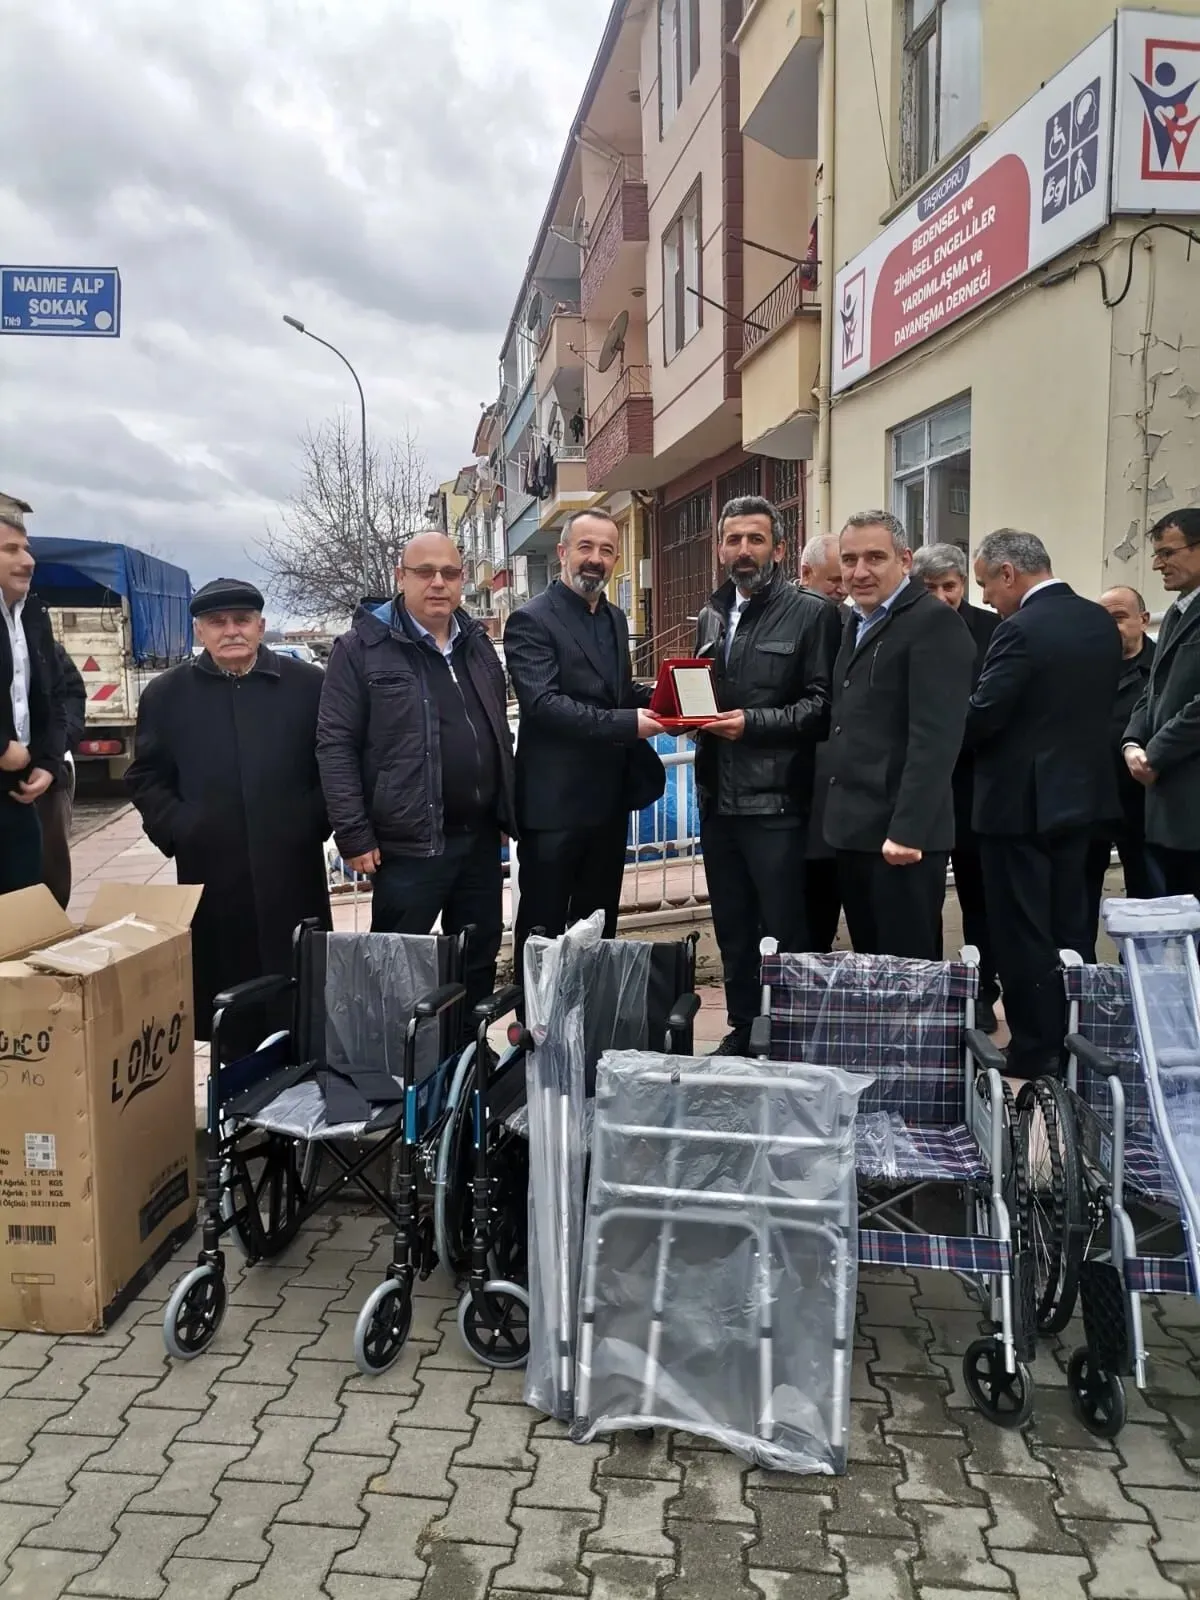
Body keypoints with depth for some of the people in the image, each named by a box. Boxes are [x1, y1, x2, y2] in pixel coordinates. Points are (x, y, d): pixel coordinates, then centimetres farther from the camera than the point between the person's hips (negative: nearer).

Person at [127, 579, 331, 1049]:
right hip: (210, 871, 1)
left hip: (293, 866, -1)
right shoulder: (166, 693, 9)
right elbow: (145, 777, 12)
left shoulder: (309, 684, 5)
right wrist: (174, 829, -1)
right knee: (227, 985, 5)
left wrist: (317, 819, -4)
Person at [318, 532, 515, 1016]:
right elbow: (335, 745, -9)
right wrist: (354, 836, -13)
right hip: (408, 843, -6)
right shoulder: (362, 648, -6)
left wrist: (507, 812, 15)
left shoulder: (477, 643, 12)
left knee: (480, 959, 16)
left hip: (480, 836, 6)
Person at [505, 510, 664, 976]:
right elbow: (543, 703, -22)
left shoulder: (615, 619, 14)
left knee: (599, 927, 18)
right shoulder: (531, 619, -11)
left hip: (608, 798, 8)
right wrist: (625, 723, -25)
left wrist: (649, 697, -1)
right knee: (544, 929, 4)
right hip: (554, 801, -8)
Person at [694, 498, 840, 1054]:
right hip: (718, 799, 6)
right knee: (732, 933, 15)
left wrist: (752, 723, -17)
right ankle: (741, 1031, 27)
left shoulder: (811, 613, -3)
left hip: (776, 801, -6)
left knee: (785, 935, 0)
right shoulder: (711, 617, 17)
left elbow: (821, 706, -8)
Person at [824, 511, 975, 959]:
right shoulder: (857, 623, 17)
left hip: (901, 836, -8)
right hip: (853, 831, 8)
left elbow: (935, 738, -18)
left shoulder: (934, 622, -10)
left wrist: (907, 830, -22)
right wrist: (837, 817, 12)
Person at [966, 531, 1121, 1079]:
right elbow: (1100, 704, 11)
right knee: (1070, 925, 17)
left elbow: (981, 718, -21)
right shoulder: (1100, 621, 5)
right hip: (1083, 790, 8)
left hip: (1022, 799, -8)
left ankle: (1035, 1054, 10)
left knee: (1023, 932, 2)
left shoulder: (1022, 629, -20)